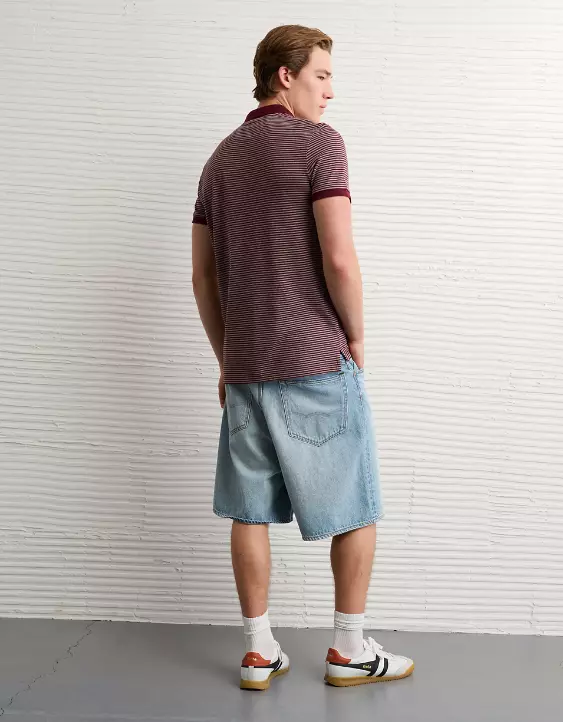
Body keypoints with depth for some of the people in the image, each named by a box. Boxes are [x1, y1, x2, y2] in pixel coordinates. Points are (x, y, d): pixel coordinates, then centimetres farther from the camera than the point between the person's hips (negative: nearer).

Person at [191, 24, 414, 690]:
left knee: (250, 512, 11)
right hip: (316, 361, -6)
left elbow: (202, 276, 13)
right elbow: (339, 260, -17)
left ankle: (259, 652, 19)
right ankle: (349, 651, 17)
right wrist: (356, 337, -2)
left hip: (244, 366, 7)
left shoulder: (220, 160, 14)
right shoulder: (319, 143, -8)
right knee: (356, 508, 8)